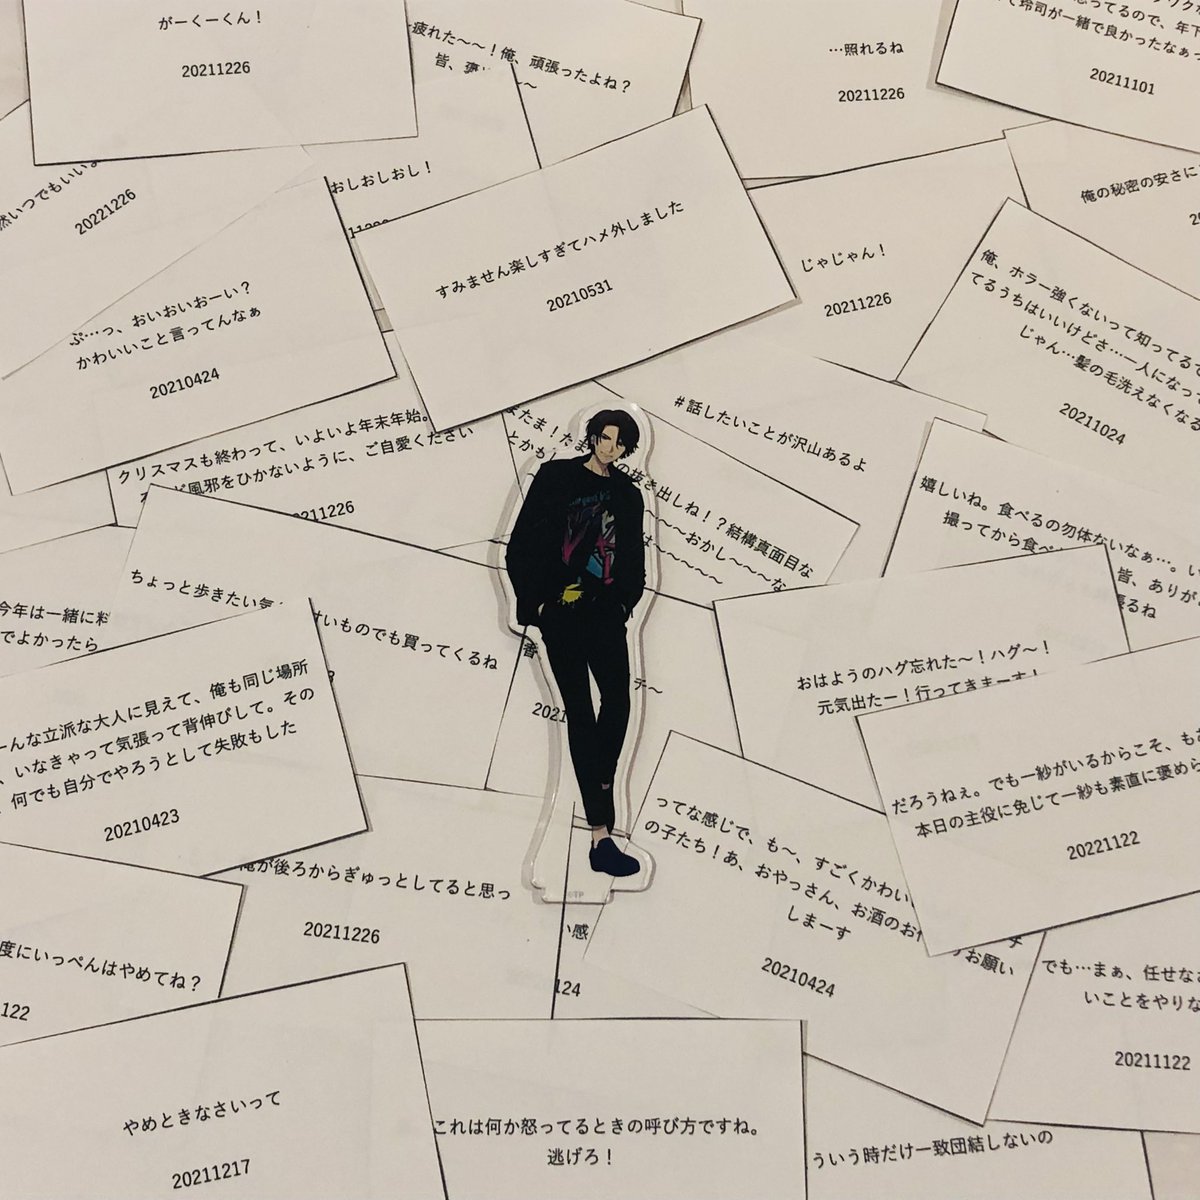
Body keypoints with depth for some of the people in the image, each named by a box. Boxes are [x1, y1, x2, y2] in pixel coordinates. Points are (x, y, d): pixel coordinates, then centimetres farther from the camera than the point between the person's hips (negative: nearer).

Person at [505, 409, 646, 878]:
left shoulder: (628, 494, 14)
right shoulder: (556, 477, 2)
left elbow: (634, 559, 18)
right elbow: (523, 545, -1)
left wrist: (625, 601, 3)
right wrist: (535, 601, -5)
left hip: (605, 612, 3)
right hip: (561, 610, -3)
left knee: (618, 703, -15)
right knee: (580, 713, -3)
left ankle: (598, 787, -1)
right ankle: (601, 835, -2)